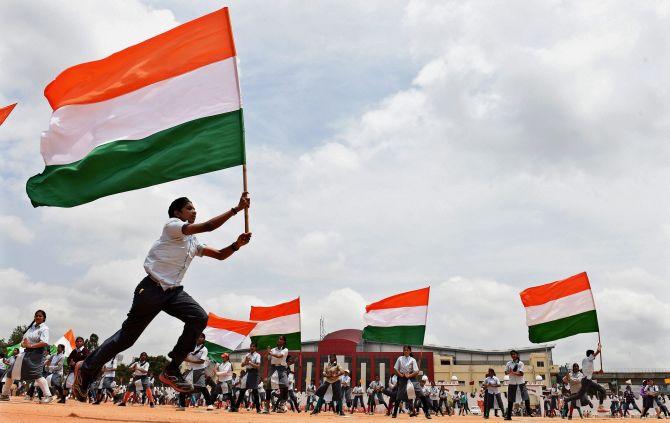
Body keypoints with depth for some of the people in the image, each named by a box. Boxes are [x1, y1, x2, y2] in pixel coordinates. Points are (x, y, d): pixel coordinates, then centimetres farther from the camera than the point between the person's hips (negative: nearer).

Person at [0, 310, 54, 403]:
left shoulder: (44, 328, -5)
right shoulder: (31, 327, 19)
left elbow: (45, 343, -20)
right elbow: (23, 342, 18)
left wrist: (31, 345, -21)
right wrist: (24, 344, -5)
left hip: (37, 353, -9)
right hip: (26, 352, 9)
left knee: (35, 373, -24)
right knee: (11, 372, 14)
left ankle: (47, 395, -27)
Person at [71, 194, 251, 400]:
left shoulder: (194, 242, 17)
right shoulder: (172, 225, -5)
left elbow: (220, 254, 14)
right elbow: (207, 226, -19)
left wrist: (236, 245, -5)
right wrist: (236, 209, -19)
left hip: (173, 291, 7)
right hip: (151, 289, -7)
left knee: (199, 317, -17)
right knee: (127, 336, 1)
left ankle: (172, 371, -10)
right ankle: (86, 368, 23)